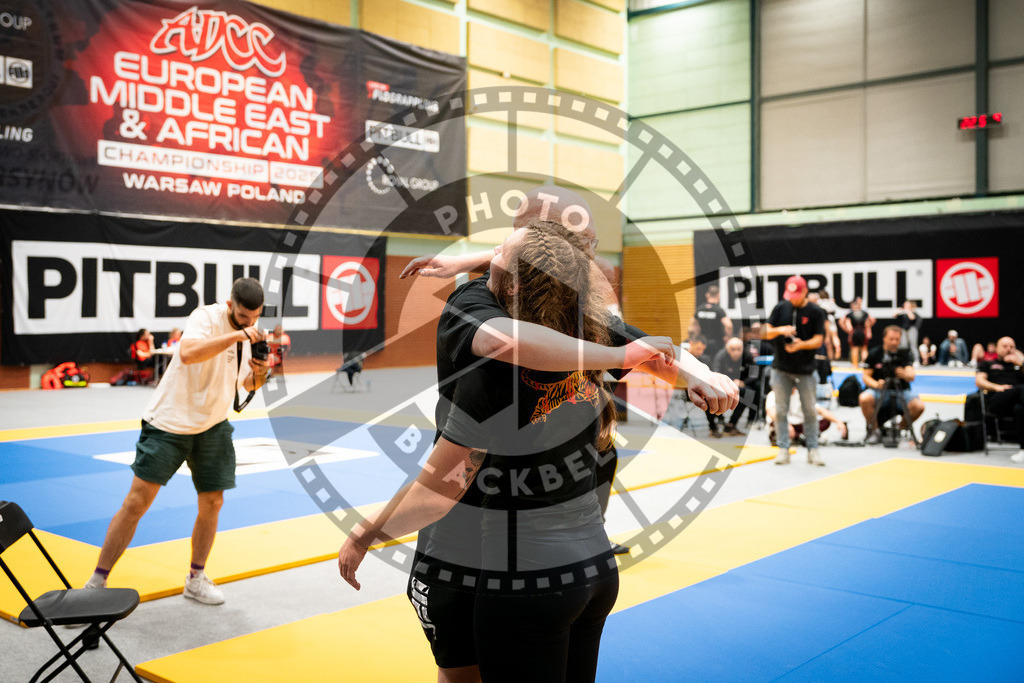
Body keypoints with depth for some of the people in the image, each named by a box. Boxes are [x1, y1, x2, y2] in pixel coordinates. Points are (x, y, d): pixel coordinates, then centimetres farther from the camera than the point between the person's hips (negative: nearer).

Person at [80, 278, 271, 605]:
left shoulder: (251, 333, 2)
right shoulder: (207, 317, -19)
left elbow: (247, 383, 13)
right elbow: (188, 353, -40)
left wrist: (259, 375, -10)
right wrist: (236, 335, -43)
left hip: (212, 427, 6)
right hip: (168, 423, -6)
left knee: (212, 502, 6)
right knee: (137, 502, -6)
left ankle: (196, 579, 24)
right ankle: (97, 582, 4)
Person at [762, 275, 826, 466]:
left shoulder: (816, 312, -2)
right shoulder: (780, 308, 4)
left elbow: (818, 341, -5)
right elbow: (766, 332, 3)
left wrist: (801, 345, -24)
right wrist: (780, 330, -18)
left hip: (805, 370, -2)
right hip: (781, 369, 2)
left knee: (810, 412, 4)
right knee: (781, 411, 3)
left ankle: (812, 450, 13)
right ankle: (783, 449, 10)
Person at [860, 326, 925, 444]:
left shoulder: (905, 354, 2)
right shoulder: (874, 353, 2)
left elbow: (911, 377, -11)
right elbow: (866, 376, 1)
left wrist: (904, 374, -35)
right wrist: (876, 384, -21)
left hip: (901, 391, 1)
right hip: (879, 390, -1)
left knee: (919, 406, -27)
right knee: (864, 399, -33)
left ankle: (901, 428, 4)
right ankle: (874, 431, -9)